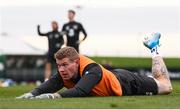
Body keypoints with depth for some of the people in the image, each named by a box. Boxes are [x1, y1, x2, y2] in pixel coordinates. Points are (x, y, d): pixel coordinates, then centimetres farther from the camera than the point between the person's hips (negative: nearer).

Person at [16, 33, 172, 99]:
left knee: (166, 87, 18)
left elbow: (79, 92, -61)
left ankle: (154, 49, 36)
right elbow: (46, 88, -35)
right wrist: (28, 96, -55)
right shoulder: (64, 72, -28)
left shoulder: (92, 70, -46)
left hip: (127, 83, -6)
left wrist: (53, 96, -73)